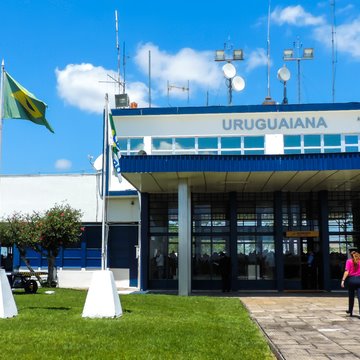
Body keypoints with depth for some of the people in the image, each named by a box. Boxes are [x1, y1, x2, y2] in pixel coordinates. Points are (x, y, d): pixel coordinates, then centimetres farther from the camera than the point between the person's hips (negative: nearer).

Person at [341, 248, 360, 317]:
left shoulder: (349, 261, -3)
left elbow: (347, 272, -11)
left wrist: (343, 280, -12)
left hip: (351, 279, 0)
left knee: (351, 296, 14)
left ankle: (350, 311, 27)